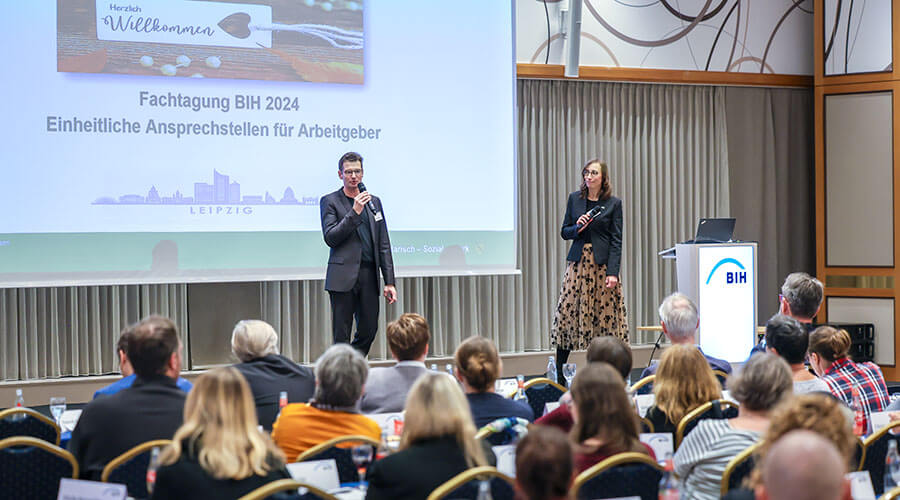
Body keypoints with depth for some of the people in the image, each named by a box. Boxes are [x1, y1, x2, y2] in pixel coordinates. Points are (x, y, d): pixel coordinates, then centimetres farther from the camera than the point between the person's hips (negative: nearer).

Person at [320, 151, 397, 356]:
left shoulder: (374, 202, 16)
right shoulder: (330, 201, 3)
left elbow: (384, 245, 15)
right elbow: (330, 238, -9)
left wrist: (389, 282, 9)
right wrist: (354, 212, -16)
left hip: (369, 276, 4)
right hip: (344, 276, -4)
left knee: (369, 331, 3)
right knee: (341, 336, -3)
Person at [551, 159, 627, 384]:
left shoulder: (613, 203, 2)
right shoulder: (574, 199, 9)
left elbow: (616, 240, -1)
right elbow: (564, 232, 14)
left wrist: (613, 272, -10)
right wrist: (577, 228, -9)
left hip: (602, 263, -2)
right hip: (578, 262, 2)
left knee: (605, 313, -2)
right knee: (567, 311, -5)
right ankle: (559, 372, 0)